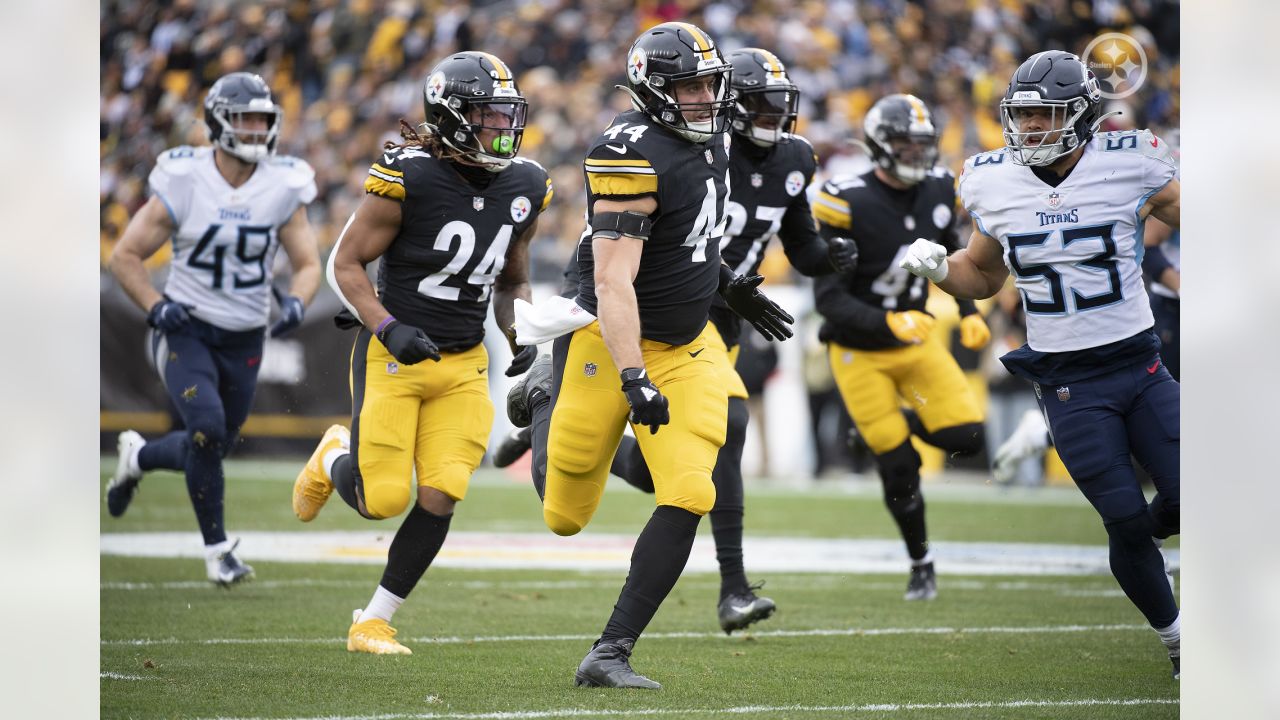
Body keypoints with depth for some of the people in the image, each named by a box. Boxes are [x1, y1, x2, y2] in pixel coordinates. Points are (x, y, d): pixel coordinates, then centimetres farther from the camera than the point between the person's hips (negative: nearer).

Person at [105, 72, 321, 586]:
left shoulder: (284, 189, -6)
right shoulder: (183, 183, -13)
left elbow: (308, 264, 3)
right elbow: (126, 257, -5)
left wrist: (296, 302, -19)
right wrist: (156, 307, -19)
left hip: (244, 340, 4)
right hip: (186, 330, -4)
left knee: (210, 448, 10)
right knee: (207, 427, -23)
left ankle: (137, 456, 44)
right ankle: (216, 546, -7)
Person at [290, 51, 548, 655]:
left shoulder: (524, 188, 2)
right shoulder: (409, 178, -16)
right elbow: (346, 264, -9)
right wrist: (389, 329, -22)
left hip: (463, 365, 5)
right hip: (393, 356, -5)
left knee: (439, 499, -6)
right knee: (382, 502, -6)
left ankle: (374, 623, 10)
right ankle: (334, 459, 31)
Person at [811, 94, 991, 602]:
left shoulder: (936, 190, -3)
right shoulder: (850, 204, -22)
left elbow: (950, 255, 18)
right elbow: (828, 298, -22)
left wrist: (970, 312, 5)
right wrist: (888, 323, -36)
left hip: (915, 339, 5)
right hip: (860, 350, -5)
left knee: (965, 438, -10)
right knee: (899, 466, -4)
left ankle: (898, 422, 22)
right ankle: (921, 564, 17)